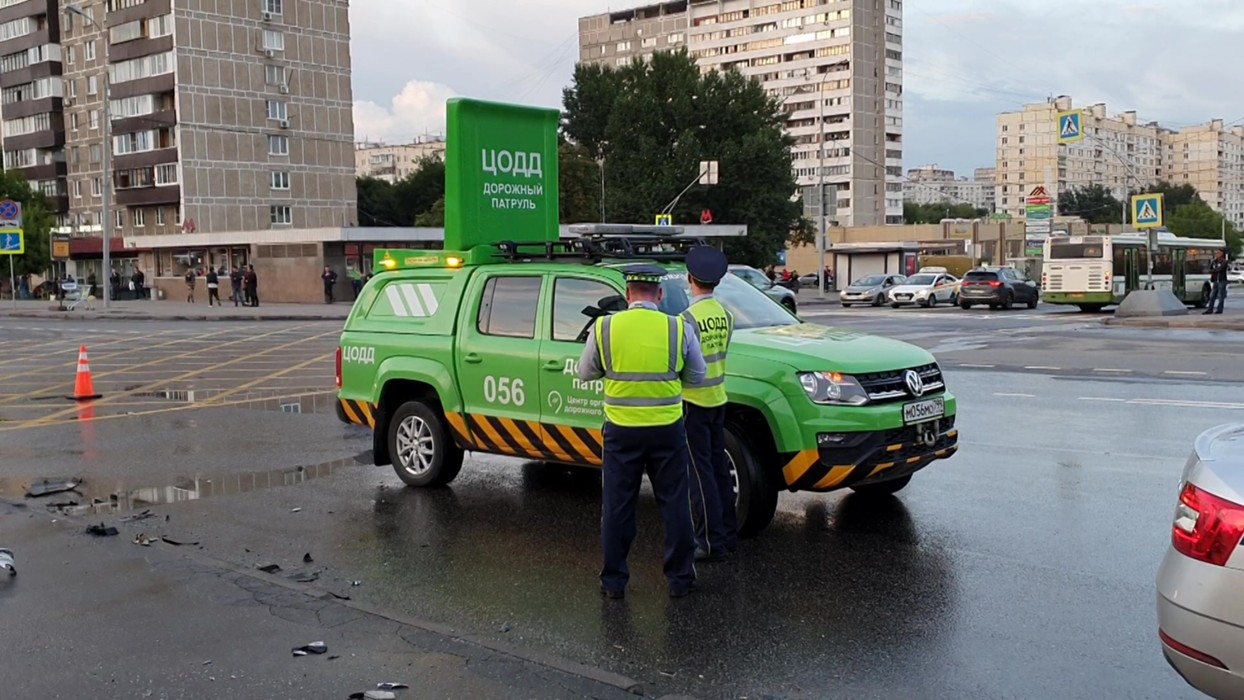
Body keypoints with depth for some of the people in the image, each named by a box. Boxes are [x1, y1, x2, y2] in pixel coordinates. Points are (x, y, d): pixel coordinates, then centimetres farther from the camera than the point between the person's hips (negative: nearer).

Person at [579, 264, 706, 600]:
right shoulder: (679, 329, -7)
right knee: (675, 504, 12)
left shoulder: (604, 328, -6)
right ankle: (680, 578, 20)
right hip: (668, 429, 0)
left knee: (617, 507, 11)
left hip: (621, 430, 0)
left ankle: (614, 581, 18)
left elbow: (586, 373, 6)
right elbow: (697, 376, 4)